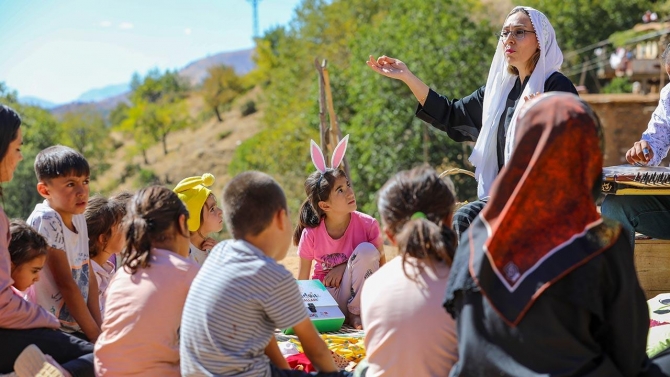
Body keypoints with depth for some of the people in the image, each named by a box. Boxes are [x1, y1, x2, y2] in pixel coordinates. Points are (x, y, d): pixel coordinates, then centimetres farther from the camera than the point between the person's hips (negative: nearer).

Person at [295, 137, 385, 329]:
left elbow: (381, 264, -4)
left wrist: (345, 267, -17)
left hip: (357, 296, 1)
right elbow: (302, 281, -4)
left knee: (367, 250, -28)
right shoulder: (311, 234, -14)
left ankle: (355, 313, -15)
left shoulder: (368, 225, -15)